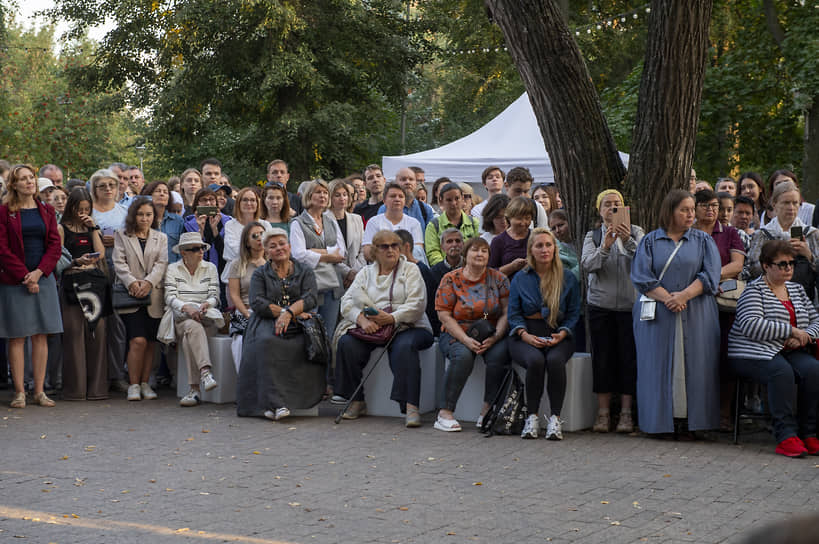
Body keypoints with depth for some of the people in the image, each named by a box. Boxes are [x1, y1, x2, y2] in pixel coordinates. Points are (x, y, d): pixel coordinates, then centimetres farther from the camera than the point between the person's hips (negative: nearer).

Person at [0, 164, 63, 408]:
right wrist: (24, 276, -12)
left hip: (43, 278, 3)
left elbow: (55, 246, 5)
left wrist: (38, 272, -8)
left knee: (41, 335, 3)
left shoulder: (46, 211, 10)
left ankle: (39, 391, 6)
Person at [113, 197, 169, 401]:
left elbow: (161, 264, 3)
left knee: (150, 343, 3)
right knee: (138, 341, -13)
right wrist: (131, 282, -16)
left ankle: (145, 383, 12)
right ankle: (133, 385, -4)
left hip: (154, 296, 2)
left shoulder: (161, 238, 15)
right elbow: (119, 262, 0)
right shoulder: (121, 236, 10)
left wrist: (149, 282, -14)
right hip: (131, 296, -2)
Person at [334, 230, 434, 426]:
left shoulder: (410, 270, 9)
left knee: (404, 346, -36)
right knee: (347, 343, -24)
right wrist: (361, 319, -15)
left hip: (407, 327, -3)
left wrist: (392, 318, -21)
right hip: (370, 329, 3)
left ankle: (411, 406, -39)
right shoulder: (365, 273, 18)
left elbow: (417, 305, -5)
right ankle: (357, 402, -13)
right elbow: (347, 301, 6)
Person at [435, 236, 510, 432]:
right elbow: (445, 316, -5)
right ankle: (445, 412, -27)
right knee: (463, 355, -34)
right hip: (457, 334, -1)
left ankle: (488, 410, -19)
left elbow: (506, 313, 0)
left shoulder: (499, 279, 6)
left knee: (499, 354, -31)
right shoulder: (451, 280, 1)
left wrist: (494, 337, -17)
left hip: (491, 336, 2)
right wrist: (466, 339, -18)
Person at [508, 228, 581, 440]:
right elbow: (514, 313, 6)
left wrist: (561, 334, -11)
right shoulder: (520, 279, 11)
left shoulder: (568, 278, 10)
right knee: (535, 360, -34)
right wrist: (526, 335, -11)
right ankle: (532, 417, -22)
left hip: (558, 336, 0)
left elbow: (573, 313, 8)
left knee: (555, 360, -34)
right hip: (526, 336, 0)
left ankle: (555, 418, -26)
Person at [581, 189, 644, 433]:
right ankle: (603, 411, 5)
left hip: (629, 303, -1)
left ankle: (626, 412, 3)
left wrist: (629, 242, -25)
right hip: (600, 304, 1)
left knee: (628, 356, -3)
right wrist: (605, 247, -22)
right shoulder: (593, 236, 9)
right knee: (602, 356, 0)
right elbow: (587, 265, -7)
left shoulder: (636, 232, 7)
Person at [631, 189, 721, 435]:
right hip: (657, 315, -1)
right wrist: (667, 298, -15)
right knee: (659, 367, -4)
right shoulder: (650, 241, 9)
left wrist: (684, 295, -15)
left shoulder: (703, 241, 12)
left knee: (694, 367, -4)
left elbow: (710, 275, 0)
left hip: (696, 316, 1)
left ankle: (693, 421, -2)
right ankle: (661, 422, -1)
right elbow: (641, 276, -2)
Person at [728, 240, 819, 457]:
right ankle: (786, 436, -34)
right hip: (754, 353, -6)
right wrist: (791, 331, -15)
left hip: (789, 351, 6)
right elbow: (751, 325, -17)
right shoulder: (754, 290, -1)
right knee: (782, 372, -36)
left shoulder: (797, 289, 21)